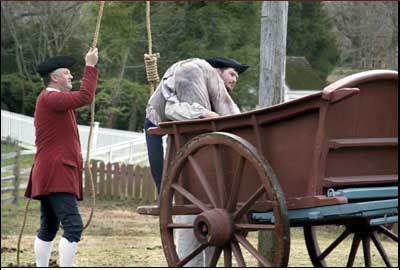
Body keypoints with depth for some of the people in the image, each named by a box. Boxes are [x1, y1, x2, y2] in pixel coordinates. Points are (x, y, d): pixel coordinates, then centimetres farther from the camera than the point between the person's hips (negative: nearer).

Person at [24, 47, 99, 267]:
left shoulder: (53, 99, 21)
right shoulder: (48, 98, -13)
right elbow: (85, 97, -22)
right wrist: (90, 66, -15)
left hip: (51, 175, 12)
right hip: (56, 175, -12)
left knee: (48, 228, 13)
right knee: (73, 226, -16)